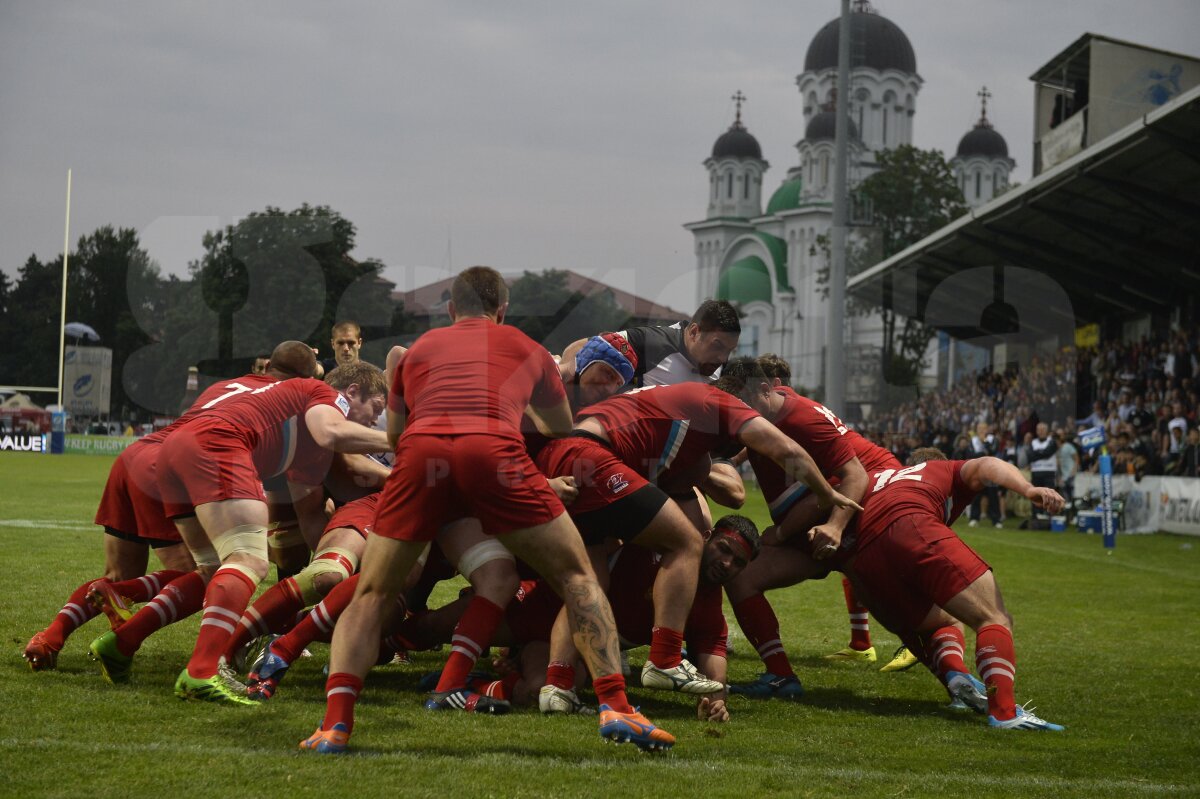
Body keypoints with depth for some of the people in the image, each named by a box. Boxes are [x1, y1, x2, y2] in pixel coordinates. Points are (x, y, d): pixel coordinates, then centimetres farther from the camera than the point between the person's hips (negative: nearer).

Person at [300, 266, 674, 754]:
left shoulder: (420, 348, 35)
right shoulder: (524, 348, 33)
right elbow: (563, 429, 49)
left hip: (421, 450, 1)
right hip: (493, 449, -1)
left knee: (371, 597, 16)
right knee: (577, 577, 14)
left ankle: (335, 723, -4)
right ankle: (614, 707, -1)